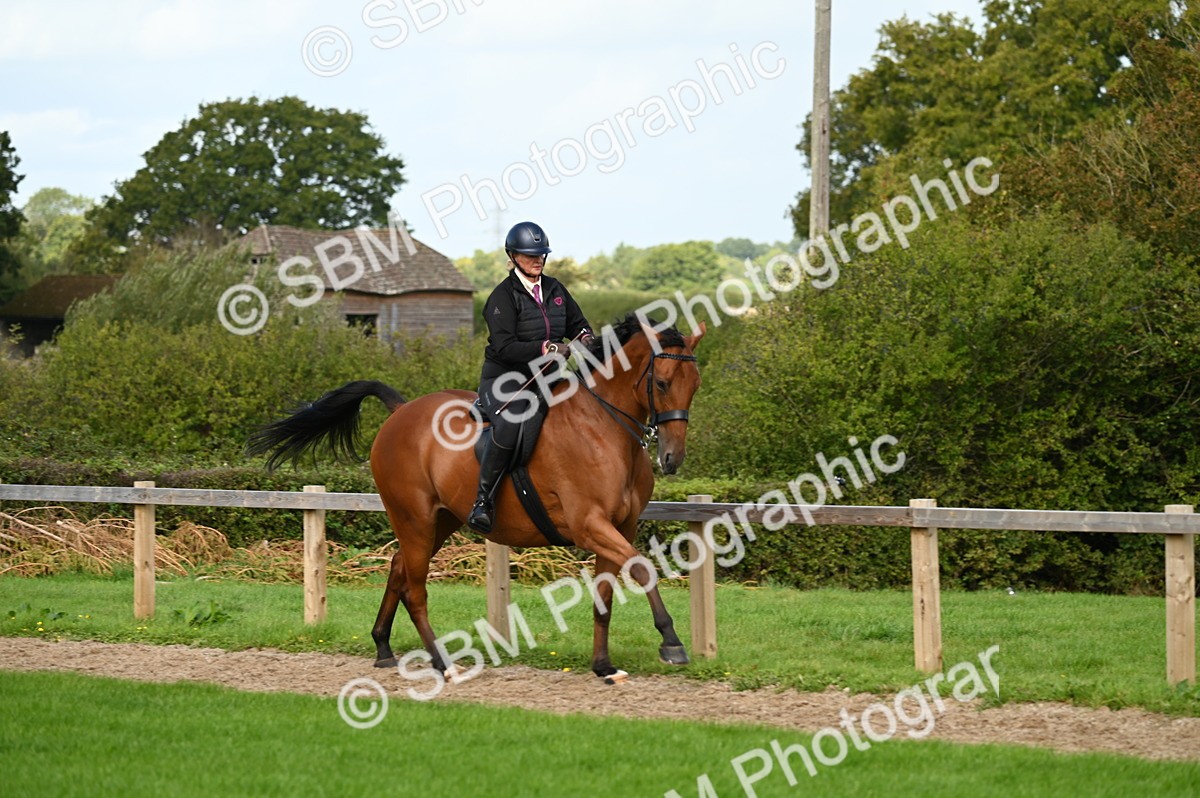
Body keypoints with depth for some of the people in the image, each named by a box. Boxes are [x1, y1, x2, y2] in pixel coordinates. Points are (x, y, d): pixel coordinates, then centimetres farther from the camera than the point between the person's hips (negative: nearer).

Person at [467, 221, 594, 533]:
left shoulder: (555, 289, 12)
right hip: (504, 378, -7)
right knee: (510, 426, -37)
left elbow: (577, 323, 22)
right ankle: (482, 501, -28)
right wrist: (548, 349, -27)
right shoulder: (504, 296, -9)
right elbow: (505, 347, -19)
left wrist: (584, 338, -3)